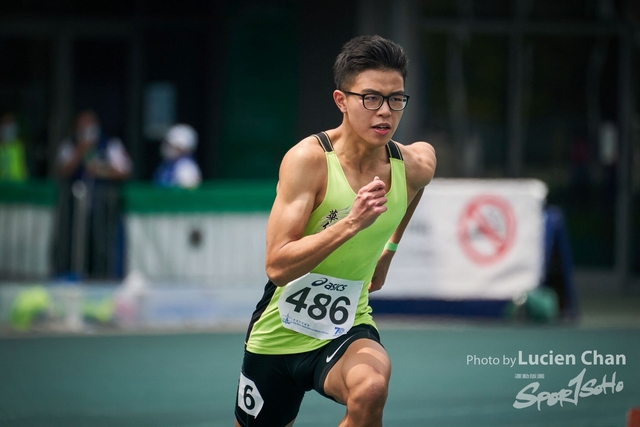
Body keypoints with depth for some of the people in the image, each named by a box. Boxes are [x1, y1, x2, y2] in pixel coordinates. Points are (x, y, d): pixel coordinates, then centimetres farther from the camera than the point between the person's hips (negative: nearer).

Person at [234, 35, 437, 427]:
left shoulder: (416, 166, -7)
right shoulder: (309, 159, -21)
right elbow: (278, 266, -28)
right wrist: (352, 222, -38)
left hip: (347, 329, 2)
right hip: (279, 335, -2)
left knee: (371, 388, -33)